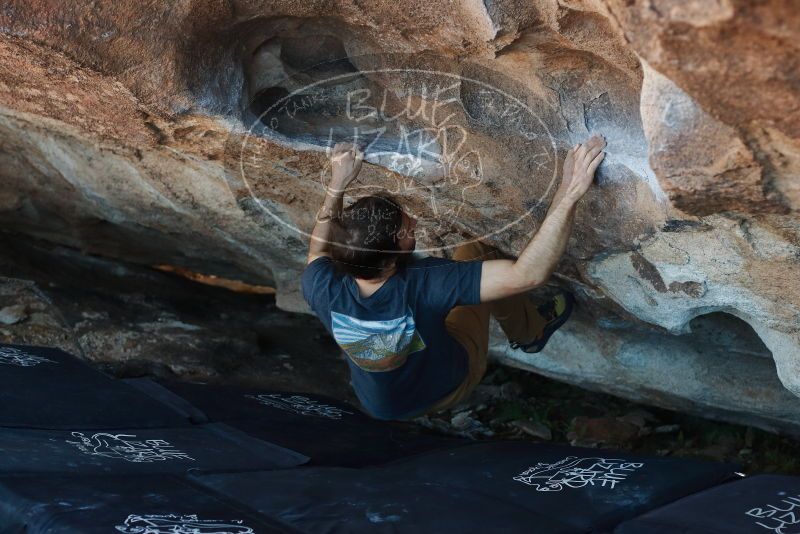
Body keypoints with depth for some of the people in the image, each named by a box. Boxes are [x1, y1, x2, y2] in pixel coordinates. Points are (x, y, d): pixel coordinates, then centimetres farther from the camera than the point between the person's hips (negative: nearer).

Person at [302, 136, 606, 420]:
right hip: (447, 391, -3)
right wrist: (568, 194, -44)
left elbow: (319, 248, -5)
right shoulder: (423, 285, -43)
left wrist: (338, 184, -6)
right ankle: (530, 332, 25)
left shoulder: (321, 290, -31)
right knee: (473, 253, -1)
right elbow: (528, 275, -44)